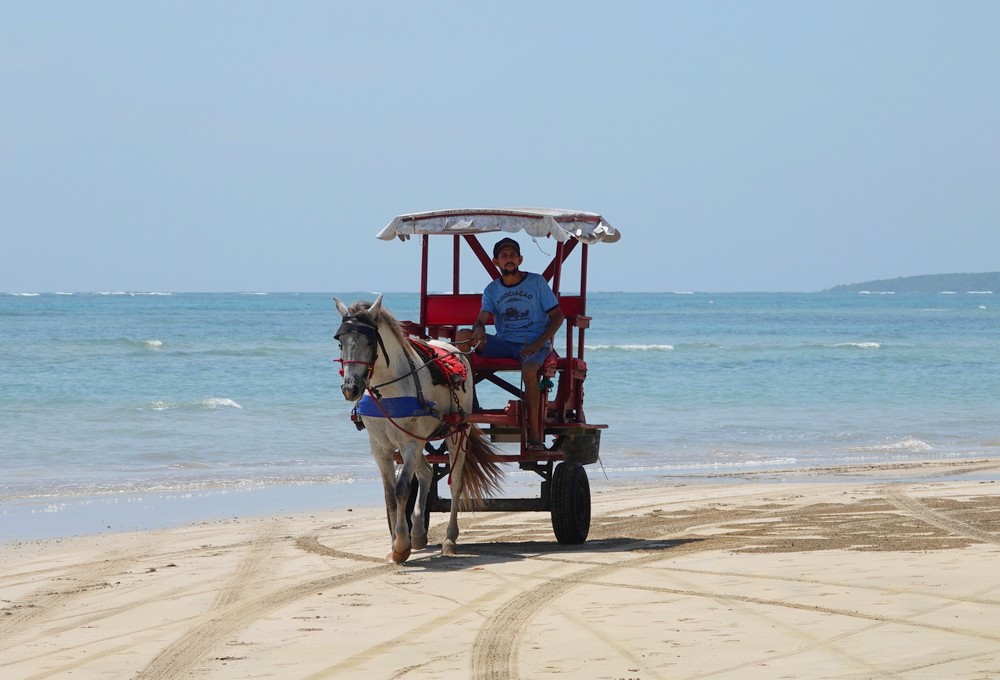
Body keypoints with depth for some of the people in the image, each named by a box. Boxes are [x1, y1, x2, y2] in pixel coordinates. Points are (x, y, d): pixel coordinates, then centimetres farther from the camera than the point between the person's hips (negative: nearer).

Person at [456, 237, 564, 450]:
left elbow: (557, 316, 0)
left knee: (528, 370, -38)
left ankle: (535, 437, -34)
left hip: (533, 344, -4)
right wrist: (479, 329, -29)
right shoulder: (492, 289, 10)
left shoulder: (537, 282, 2)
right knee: (464, 336, -19)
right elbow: (482, 319, -2)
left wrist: (537, 344, -13)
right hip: (504, 343, 4)